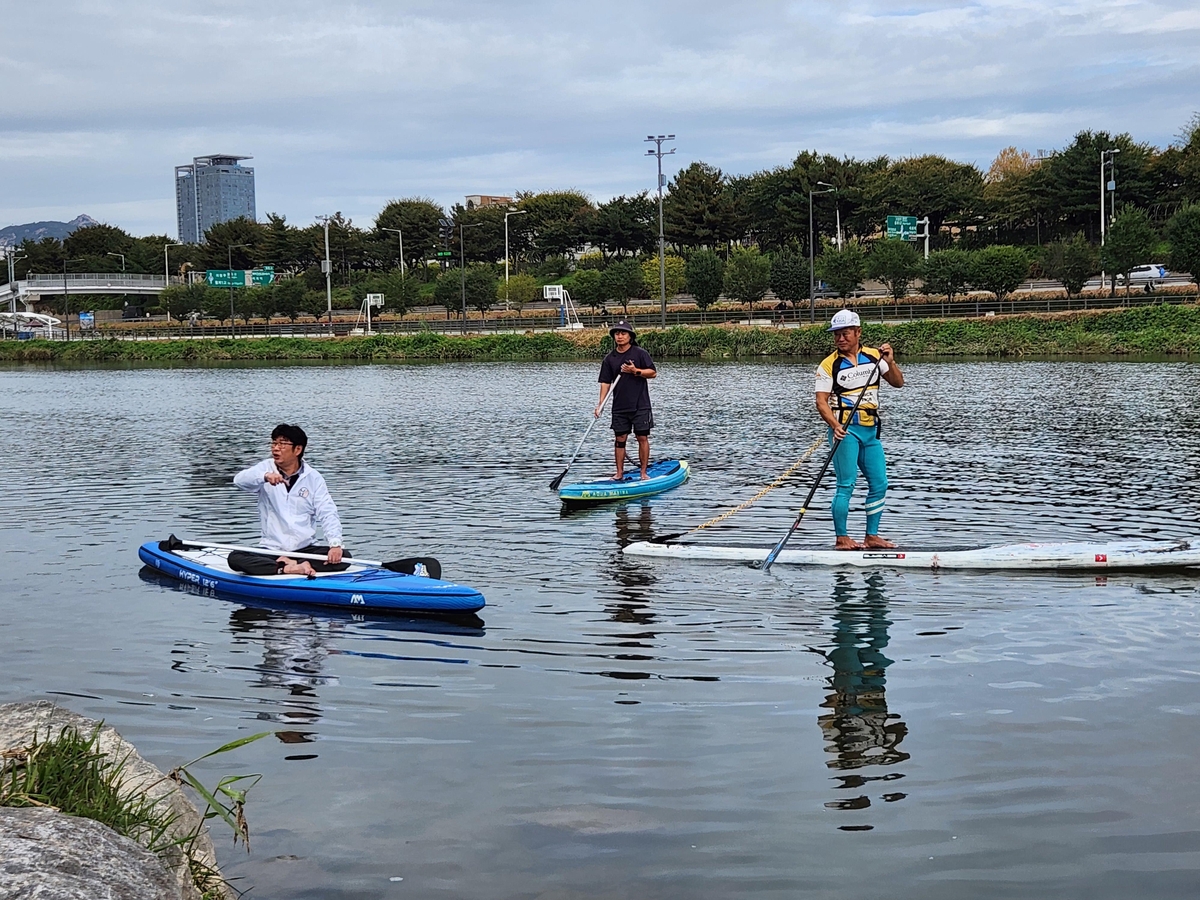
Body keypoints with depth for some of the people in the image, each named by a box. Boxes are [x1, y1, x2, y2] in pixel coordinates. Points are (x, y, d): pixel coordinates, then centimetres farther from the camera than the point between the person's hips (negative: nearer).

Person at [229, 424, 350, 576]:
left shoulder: (313, 478, 2)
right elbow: (240, 479, -18)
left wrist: (335, 543, -25)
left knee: (343, 557, -24)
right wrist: (265, 476, -40)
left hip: (306, 550, 0)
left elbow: (328, 513, -6)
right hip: (271, 551, 0)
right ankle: (291, 569, -33)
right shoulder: (266, 468, 2)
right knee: (235, 558, -26)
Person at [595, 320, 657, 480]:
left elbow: (653, 372, -2)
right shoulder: (609, 359, 8)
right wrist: (600, 404, -2)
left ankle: (643, 472, 4)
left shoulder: (640, 353, -1)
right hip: (619, 407, 3)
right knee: (620, 439, 4)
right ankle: (619, 473, 10)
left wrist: (636, 371, -17)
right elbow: (605, 382, 6)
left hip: (640, 405, -3)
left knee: (642, 438, -2)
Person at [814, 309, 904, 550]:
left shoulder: (874, 357, 8)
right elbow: (821, 401, -10)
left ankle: (872, 536, 17)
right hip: (845, 430, -6)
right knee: (847, 484, -9)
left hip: (870, 430, 6)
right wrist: (835, 426, -25)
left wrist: (890, 362, -10)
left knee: (879, 484, 7)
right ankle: (841, 538, -3)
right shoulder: (829, 365, -5)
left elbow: (898, 383, 9)